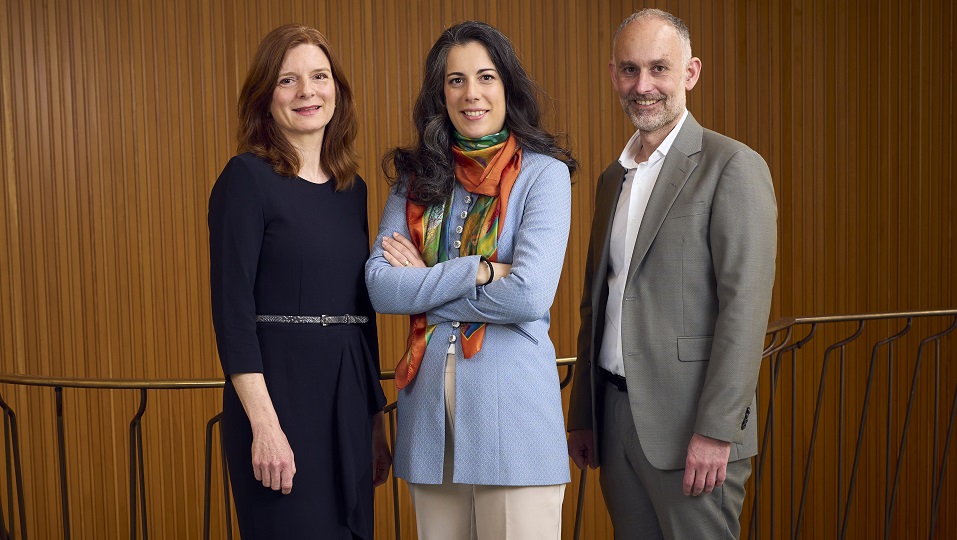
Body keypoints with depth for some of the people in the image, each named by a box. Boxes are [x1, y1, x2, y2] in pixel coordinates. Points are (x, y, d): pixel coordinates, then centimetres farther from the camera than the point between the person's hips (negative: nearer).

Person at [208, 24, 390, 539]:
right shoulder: (247, 178, -7)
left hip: (349, 399, 6)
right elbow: (231, 306, -13)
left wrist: (376, 420, 14)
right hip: (279, 394, -6)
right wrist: (264, 424, -19)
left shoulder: (353, 188, 11)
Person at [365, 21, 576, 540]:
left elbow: (530, 295, -15)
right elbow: (379, 286, -3)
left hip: (510, 399, -4)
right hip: (428, 399, 4)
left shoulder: (542, 173, -3)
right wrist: (479, 270, -13)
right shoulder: (415, 178, 10)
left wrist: (423, 285, -6)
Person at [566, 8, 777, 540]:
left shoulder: (733, 167, -8)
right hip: (615, 416, 7)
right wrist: (581, 416, 15)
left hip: (689, 423, -6)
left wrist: (715, 431, -20)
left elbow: (744, 307, -15)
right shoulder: (612, 178, 14)